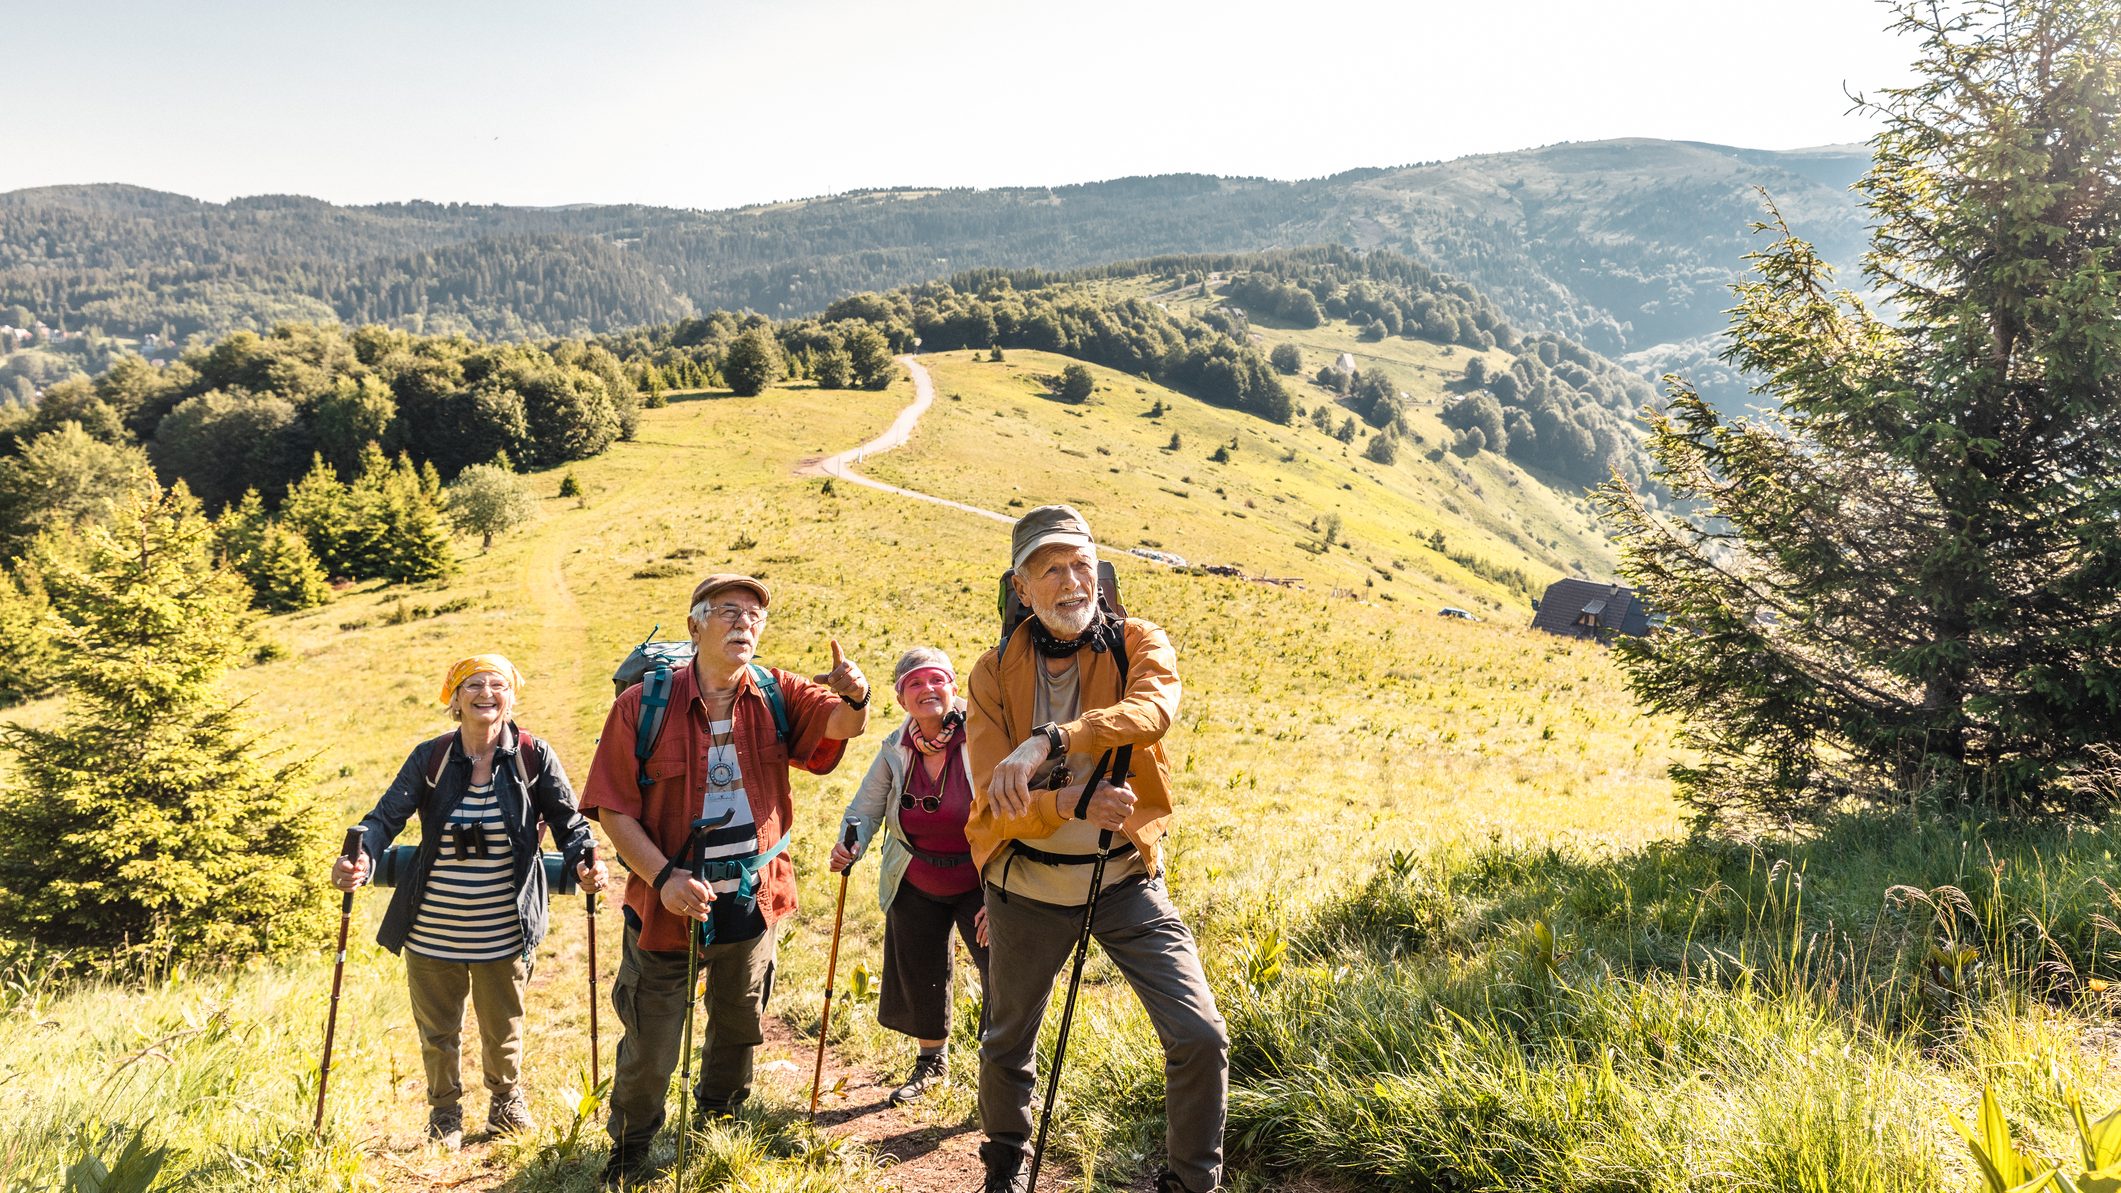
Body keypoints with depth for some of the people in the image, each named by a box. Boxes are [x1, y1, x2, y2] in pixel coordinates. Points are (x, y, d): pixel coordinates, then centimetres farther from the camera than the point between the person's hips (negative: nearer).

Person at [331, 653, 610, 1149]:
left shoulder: (534, 758, -6)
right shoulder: (430, 758, -4)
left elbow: (568, 820, -5)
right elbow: (387, 815, -9)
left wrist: (584, 862, -24)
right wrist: (362, 858, -29)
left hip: (503, 933, -1)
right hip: (431, 931, 1)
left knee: (503, 1030, 16)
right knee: (437, 1031, 17)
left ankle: (507, 1099, 44)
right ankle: (444, 1110, 43)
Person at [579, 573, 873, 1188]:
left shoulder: (778, 696, -5)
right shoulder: (643, 705, -13)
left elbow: (842, 724, -18)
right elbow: (613, 808, -13)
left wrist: (855, 697, -42)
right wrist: (663, 877, -24)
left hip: (753, 901, 3)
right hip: (669, 905, -3)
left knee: (739, 1028, 25)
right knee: (649, 1049, 10)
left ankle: (718, 1124, 53)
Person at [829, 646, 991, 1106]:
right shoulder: (895, 751, -9)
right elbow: (864, 810, -2)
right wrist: (849, 847, -25)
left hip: (981, 884, -4)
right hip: (915, 887, 4)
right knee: (919, 982, 17)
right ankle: (932, 1063, 46)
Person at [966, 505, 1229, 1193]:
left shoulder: (1140, 645, -8)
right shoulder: (994, 674, -6)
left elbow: (1153, 709, -33)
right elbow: (993, 801, -13)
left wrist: (1048, 743, -47)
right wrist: (1076, 804, -31)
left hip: (1127, 884, -1)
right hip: (1027, 891, 1)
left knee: (1201, 1038, -11)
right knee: (1006, 1045, 19)